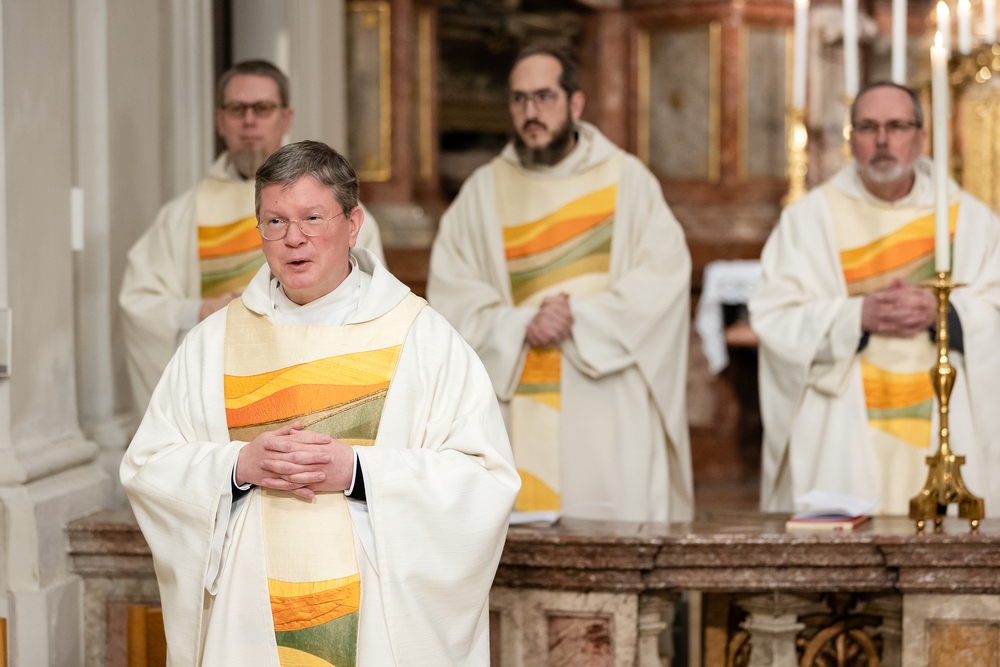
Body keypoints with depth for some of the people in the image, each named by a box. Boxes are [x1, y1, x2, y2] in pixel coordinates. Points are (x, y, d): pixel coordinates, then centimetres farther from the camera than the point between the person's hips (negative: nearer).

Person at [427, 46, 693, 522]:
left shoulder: (626, 179, 7)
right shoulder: (482, 192, 11)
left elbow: (665, 272, -3)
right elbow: (449, 291, 4)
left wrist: (580, 319, -12)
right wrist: (522, 327, -12)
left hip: (610, 414, -1)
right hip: (520, 415, 1)